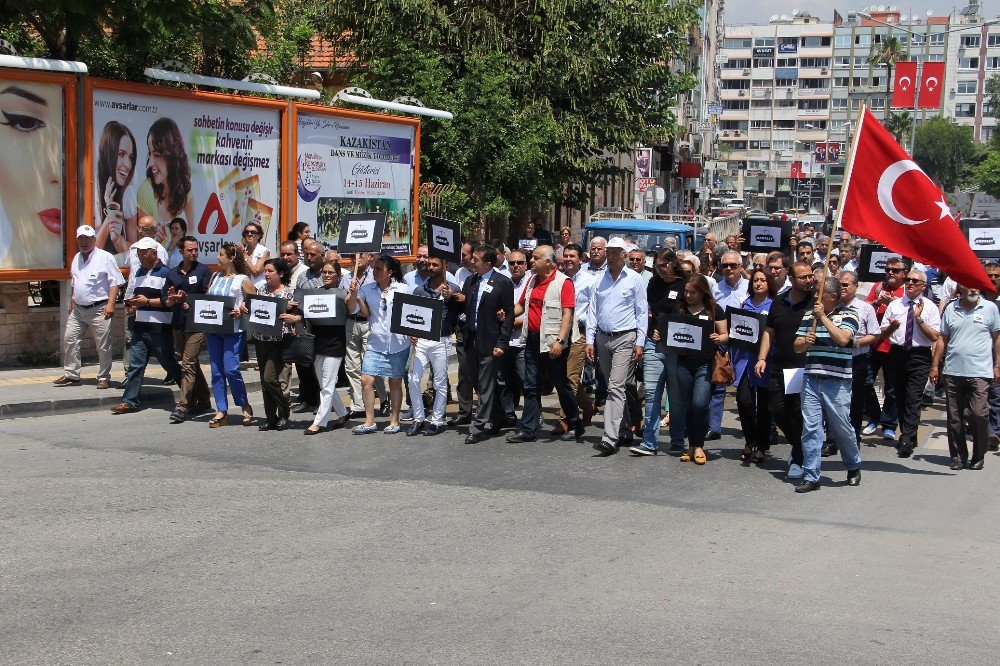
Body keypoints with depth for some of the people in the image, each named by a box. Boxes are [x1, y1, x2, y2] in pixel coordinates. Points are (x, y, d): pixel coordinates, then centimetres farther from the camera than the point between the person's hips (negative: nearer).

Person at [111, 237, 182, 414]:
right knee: (135, 364, 2)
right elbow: (131, 296, 27)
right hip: (140, 327, 6)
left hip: (160, 328, -6)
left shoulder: (165, 273, -6)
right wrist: (131, 303, 5)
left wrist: (148, 301, -16)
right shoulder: (136, 274, 17)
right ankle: (129, 401, 5)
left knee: (169, 363, 4)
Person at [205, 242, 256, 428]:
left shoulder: (243, 280, -3)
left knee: (230, 369, -13)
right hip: (213, 329, 6)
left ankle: (245, 407, 5)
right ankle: (221, 411, 10)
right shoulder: (215, 277, 15)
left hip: (233, 330, -6)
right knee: (216, 370, 5)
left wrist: (241, 313, -20)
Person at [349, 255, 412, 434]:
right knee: (366, 380, -7)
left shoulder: (402, 289, -1)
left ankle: (394, 421, 18)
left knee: (395, 382, 7)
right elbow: (355, 310, 1)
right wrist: (354, 295, -14)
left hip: (398, 344, -2)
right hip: (375, 344, 2)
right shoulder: (367, 288, 3)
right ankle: (369, 422, 2)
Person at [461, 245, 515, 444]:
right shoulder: (470, 281, 12)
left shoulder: (503, 283, -7)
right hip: (472, 340, 7)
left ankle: (478, 428, -1)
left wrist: (502, 343, -14)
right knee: (481, 384, 13)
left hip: (490, 342, -7)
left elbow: (509, 315, -9)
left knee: (486, 385, -3)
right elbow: (464, 308, 17)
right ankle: (498, 419, 29)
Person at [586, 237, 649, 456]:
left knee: (616, 387, -13)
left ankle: (610, 439, -18)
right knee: (613, 387, 12)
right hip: (602, 338, 5)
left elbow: (642, 313, -1)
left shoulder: (635, 279, -2)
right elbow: (593, 309, 11)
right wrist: (590, 340, 5)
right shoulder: (600, 278, 9)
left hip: (625, 339, -5)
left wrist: (640, 343, -7)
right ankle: (625, 431, 24)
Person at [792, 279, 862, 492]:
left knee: (842, 427, 6)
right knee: (810, 428, -1)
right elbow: (797, 347, 14)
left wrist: (823, 317, -13)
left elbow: (843, 339, -18)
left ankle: (853, 467, 30)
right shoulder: (808, 316, 13)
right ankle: (811, 477, 3)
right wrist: (805, 342, -9)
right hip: (811, 380, 4)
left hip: (837, 381, -4)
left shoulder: (848, 315, -1)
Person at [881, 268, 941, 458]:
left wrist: (919, 318, -14)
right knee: (900, 398, 11)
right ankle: (909, 437, 23)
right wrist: (892, 326, -11)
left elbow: (934, 336, -6)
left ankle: (906, 440, -16)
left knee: (913, 399, -13)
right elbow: (883, 333, 10)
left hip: (919, 357, -4)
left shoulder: (930, 307, 2)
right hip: (897, 354, 4)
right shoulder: (894, 305, 11)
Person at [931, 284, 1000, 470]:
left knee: (979, 414, -9)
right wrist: (935, 365, 8)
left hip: (980, 372, -3)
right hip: (953, 371, 3)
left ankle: (978, 456, 7)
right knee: (955, 417, 6)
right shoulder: (951, 309, 9)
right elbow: (943, 339, 12)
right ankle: (958, 456, 17)